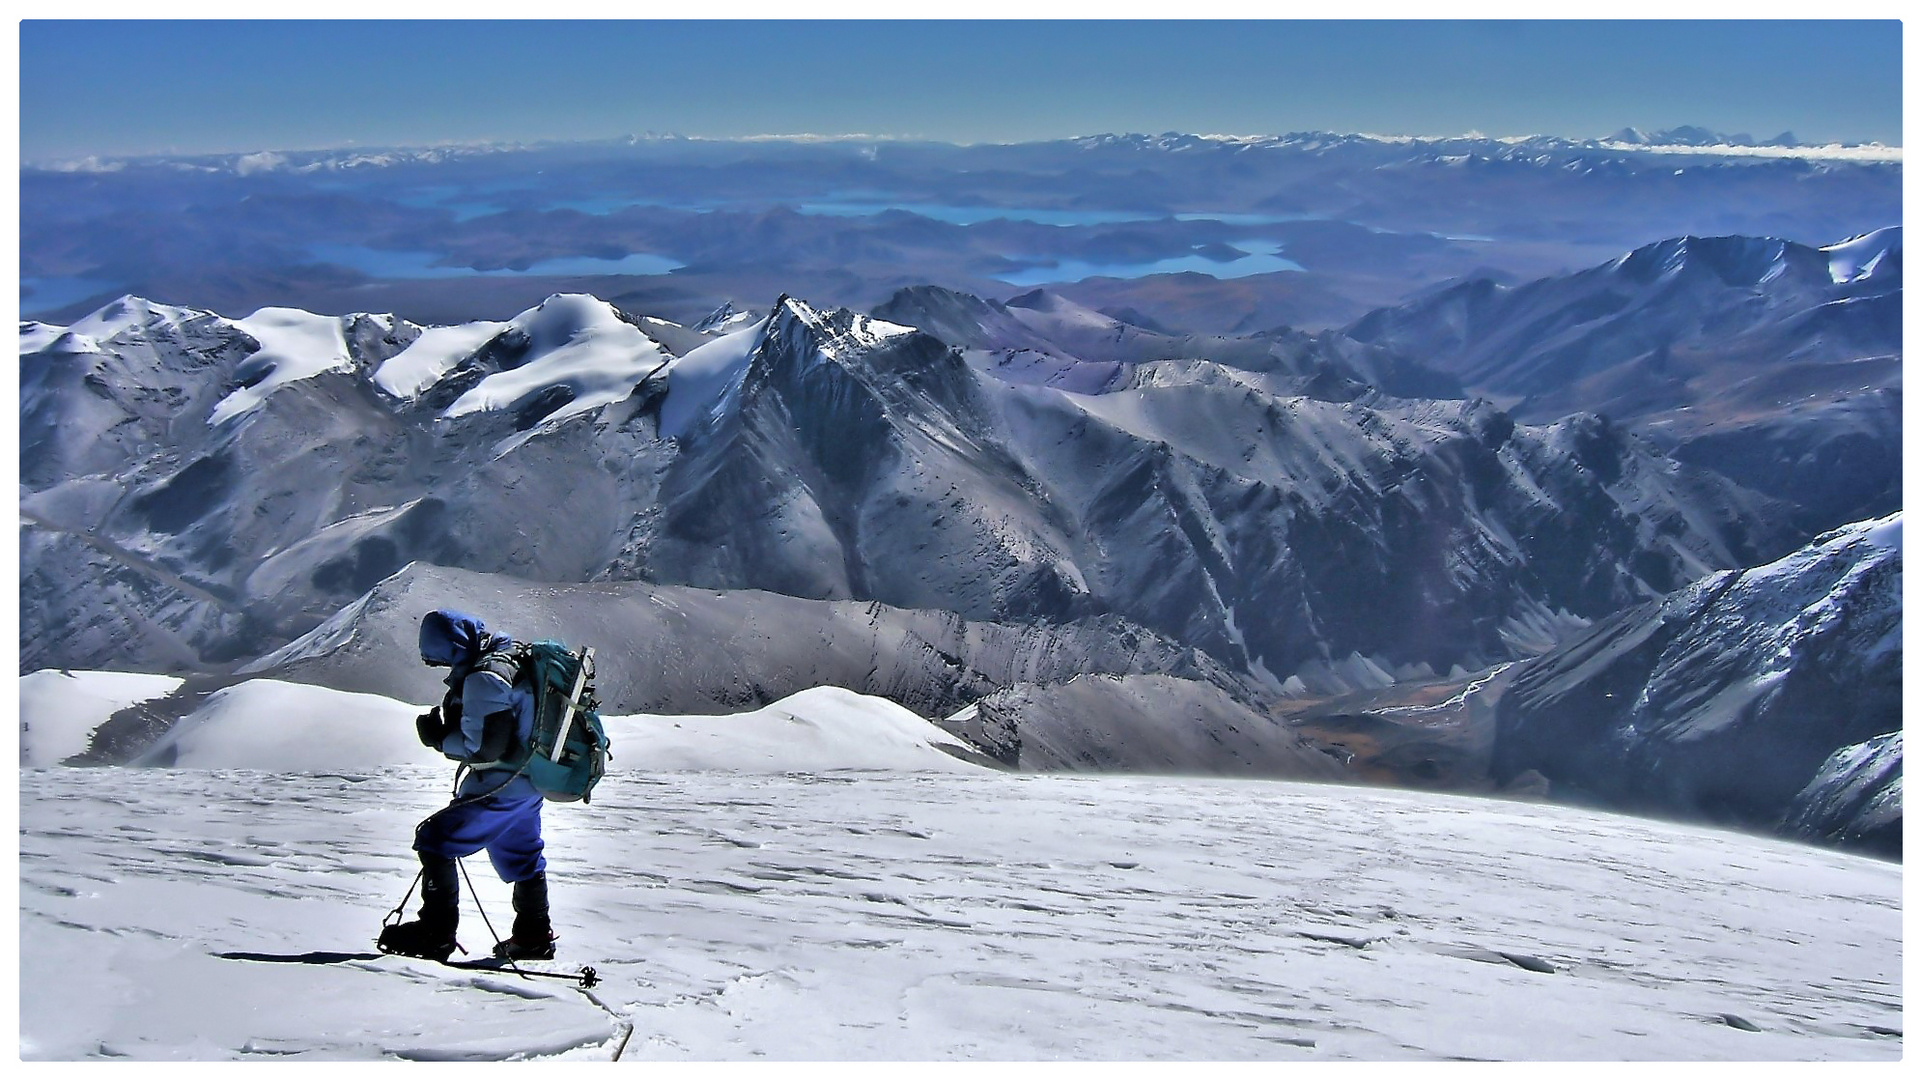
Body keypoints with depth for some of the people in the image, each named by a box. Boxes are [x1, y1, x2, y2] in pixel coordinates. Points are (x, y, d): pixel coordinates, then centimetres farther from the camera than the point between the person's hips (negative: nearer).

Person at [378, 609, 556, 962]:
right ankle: (534, 939, 28)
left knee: (436, 841, -2)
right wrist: (448, 728, 4)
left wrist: (440, 739, -9)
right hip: (526, 783, 10)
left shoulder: (483, 678, -23)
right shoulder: (507, 660, 8)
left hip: (499, 787, -10)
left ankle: (436, 933, 1)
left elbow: (482, 746, -23)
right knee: (522, 858, 20)